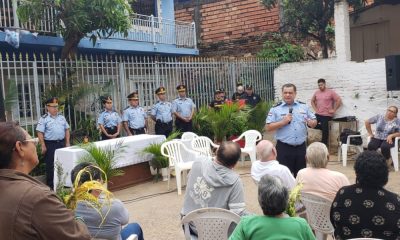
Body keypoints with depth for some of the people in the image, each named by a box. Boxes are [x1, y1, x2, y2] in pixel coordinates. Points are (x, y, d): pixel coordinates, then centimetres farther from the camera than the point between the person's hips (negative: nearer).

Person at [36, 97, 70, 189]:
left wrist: (67, 143, 8)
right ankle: (50, 185, 10)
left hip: (61, 143, 5)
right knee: (50, 165, 1)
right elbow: (40, 133, -8)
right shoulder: (44, 119, -5)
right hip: (50, 144, -5)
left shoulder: (62, 117, 10)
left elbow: (67, 130, 14)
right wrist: (43, 146, -13)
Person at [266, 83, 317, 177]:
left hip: (301, 147, 3)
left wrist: (311, 123, -11)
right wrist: (283, 122, -17)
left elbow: (314, 121, 12)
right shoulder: (275, 109, -2)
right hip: (284, 148, -3)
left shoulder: (304, 106, 8)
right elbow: (268, 127, -6)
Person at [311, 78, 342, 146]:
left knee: (325, 130, -3)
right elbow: (312, 101, 22)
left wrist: (334, 110, -11)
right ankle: (323, 127, 12)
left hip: (327, 115, -5)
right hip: (318, 114, 5)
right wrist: (315, 109, 9)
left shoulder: (331, 92, -7)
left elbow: (339, 100, -8)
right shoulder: (316, 92, 8)